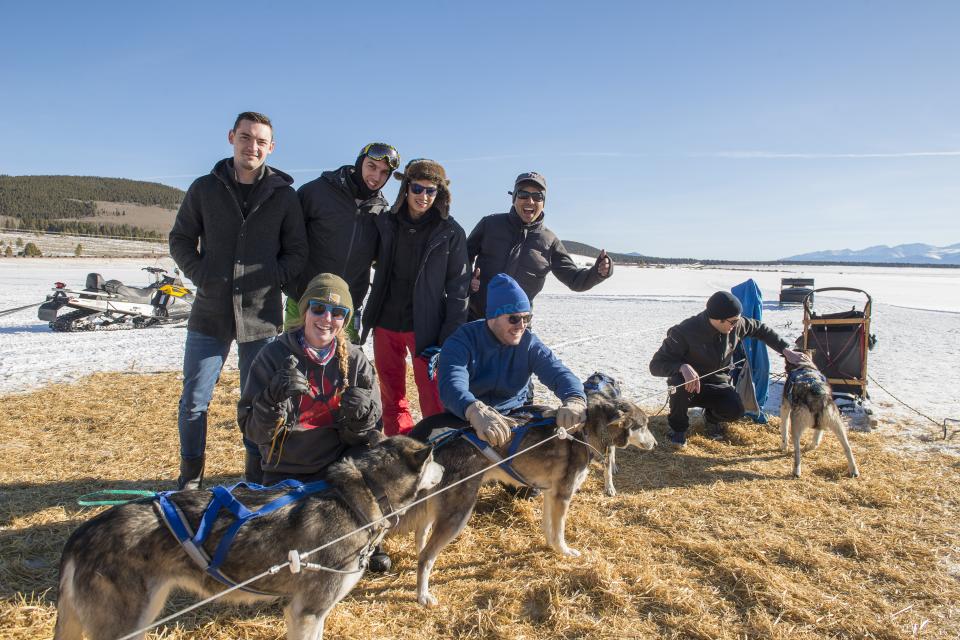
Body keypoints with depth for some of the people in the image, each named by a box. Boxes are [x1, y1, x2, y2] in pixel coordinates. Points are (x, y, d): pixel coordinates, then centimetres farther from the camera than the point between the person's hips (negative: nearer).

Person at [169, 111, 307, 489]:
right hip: (209, 314, 1)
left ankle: (256, 477, 23)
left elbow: (297, 252, 6)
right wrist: (201, 276, -6)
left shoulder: (284, 195, 3)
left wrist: (271, 281, -10)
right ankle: (190, 478, 22)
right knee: (194, 401, 5)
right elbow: (180, 239, 11)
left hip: (261, 315, -1)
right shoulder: (205, 188, 5)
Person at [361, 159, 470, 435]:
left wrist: (450, 337, -12)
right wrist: (367, 317, 7)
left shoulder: (451, 233, -5)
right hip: (385, 322, 4)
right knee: (391, 392, 13)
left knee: (432, 394, -7)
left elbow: (457, 287, -6)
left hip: (425, 326, -4)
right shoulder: (386, 223, 4)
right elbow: (376, 267, 14)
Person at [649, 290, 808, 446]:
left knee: (735, 410, -26)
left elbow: (760, 329, 9)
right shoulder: (684, 332, -29)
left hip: (717, 384, 4)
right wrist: (682, 367, -49)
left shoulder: (736, 325, -12)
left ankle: (711, 416, 14)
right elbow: (656, 364, -30)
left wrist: (786, 351, 3)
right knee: (680, 382, -39)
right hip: (688, 387, -4)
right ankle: (678, 426, -9)